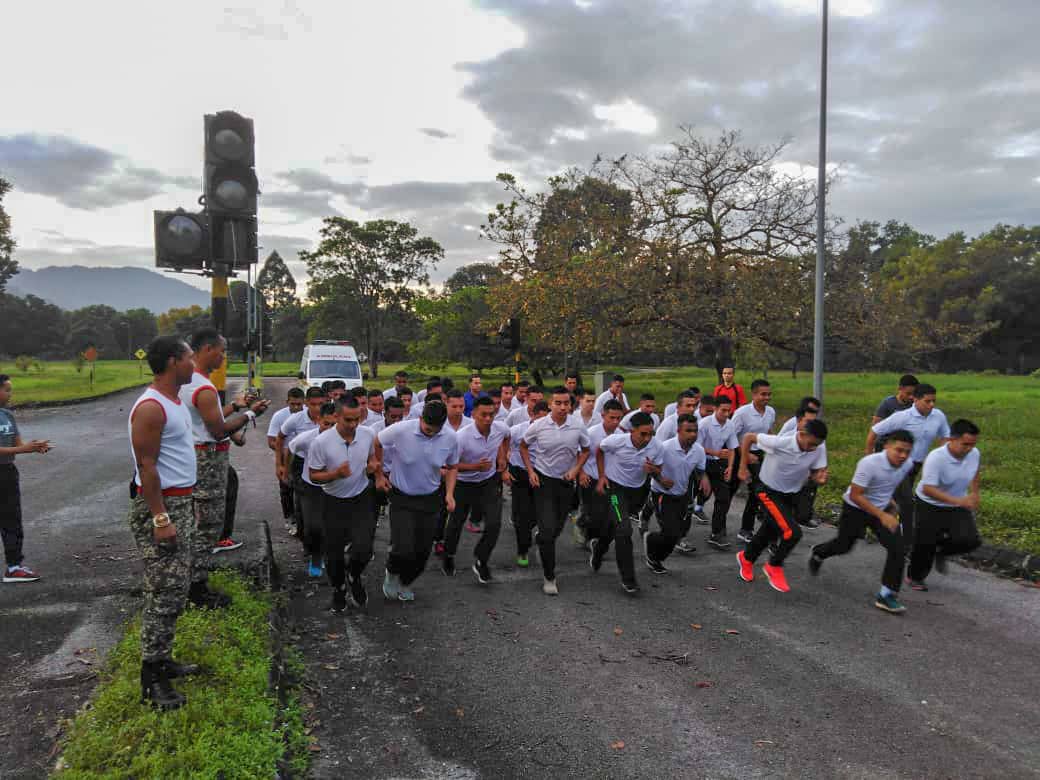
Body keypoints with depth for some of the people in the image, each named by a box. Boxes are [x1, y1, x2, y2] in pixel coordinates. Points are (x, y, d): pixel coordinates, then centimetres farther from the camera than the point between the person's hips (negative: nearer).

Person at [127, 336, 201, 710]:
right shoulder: (151, 408, -18)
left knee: (176, 589, 16)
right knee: (165, 592, -5)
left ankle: (163, 659, 27)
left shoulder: (176, 402, 13)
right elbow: (146, 466, -21)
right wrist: (160, 518, -23)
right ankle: (152, 677, 5)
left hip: (180, 503, 10)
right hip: (159, 506, -10)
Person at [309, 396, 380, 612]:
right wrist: (336, 474, -29)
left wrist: (373, 466, -13)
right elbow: (314, 475, -10)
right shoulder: (321, 442, -20)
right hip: (334, 503, -1)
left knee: (363, 549, -13)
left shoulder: (368, 434, -10)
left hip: (361, 499, 1)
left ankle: (354, 576, 22)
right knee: (334, 552, 10)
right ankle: (338, 589, 40)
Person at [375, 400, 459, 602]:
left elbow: (451, 468, 4)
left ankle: (405, 582, 39)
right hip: (401, 497, -3)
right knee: (404, 549, -13)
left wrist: (449, 493, -10)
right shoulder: (401, 430, -23)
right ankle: (392, 572, 23)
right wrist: (378, 475, 2)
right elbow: (376, 443, -3)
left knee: (422, 550, 9)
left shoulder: (451, 438, -15)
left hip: (430, 499, 3)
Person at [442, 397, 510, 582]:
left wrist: (502, 458, 7)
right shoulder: (462, 437, -30)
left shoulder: (501, 428, -15)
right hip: (464, 484, -2)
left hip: (490, 482, 3)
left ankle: (480, 561, 13)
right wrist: (475, 466, -30)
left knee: (494, 524, -10)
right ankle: (448, 556, 43)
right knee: (456, 523, 14)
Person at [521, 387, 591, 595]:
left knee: (558, 526, 16)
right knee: (547, 528, -9)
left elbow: (585, 450, 9)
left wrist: (576, 469, -6)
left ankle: (543, 543, 52)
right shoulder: (538, 426, -12)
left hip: (566, 481, 3)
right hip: (543, 480, -3)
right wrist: (530, 472, -4)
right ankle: (549, 577, 2)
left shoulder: (578, 427, -9)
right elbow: (523, 446, 4)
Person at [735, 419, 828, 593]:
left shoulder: (819, 449, -18)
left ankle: (746, 558, 49)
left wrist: (820, 478, -32)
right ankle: (774, 567, 8)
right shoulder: (779, 443, -30)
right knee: (793, 532, -19)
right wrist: (743, 468, -12)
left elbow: (816, 473, -7)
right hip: (768, 492, -6)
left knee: (770, 533, 19)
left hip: (790, 495, 6)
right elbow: (748, 437, -18)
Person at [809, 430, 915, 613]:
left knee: (898, 549, -12)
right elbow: (855, 496, -30)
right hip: (856, 508, -4)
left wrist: (890, 501, 12)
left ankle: (887, 595, -1)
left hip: (883, 509, 5)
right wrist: (882, 516, -34)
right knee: (843, 546, 14)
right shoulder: (869, 463, -34)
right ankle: (818, 554, 49)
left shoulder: (907, 464, -14)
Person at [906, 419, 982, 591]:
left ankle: (941, 550, 19)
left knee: (971, 540, -14)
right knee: (925, 545, 3)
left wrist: (974, 494, 13)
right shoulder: (935, 458, -30)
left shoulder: (975, 454, -11)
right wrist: (958, 501, -43)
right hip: (929, 507, -4)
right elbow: (928, 489, -36)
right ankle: (915, 577, 31)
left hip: (958, 508, 5)